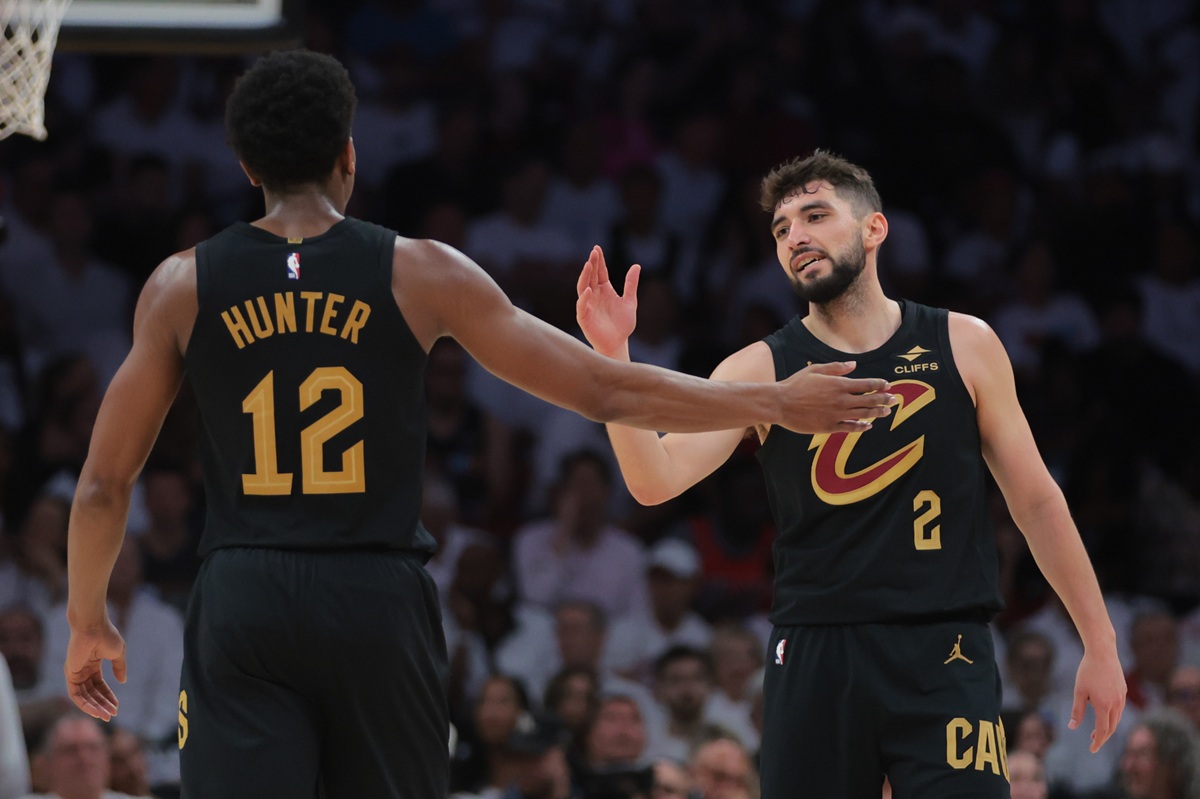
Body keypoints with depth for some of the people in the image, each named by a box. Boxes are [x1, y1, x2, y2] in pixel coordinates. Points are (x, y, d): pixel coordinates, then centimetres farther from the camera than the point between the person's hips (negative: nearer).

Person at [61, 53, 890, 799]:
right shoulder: (418, 273, 1)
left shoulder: (183, 286, 3)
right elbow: (605, 391, 1)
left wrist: (88, 623, 21)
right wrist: (778, 404, 10)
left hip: (243, 605, 0)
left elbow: (105, 481, 6)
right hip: (379, 601, 0)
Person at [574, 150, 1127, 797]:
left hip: (943, 654, -1)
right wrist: (612, 354, -22)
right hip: (814, 662, 1)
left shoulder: (963, 346, 6)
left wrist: (1099, 643, 10)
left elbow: (1034, 500, 11)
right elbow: (656, 480, -9)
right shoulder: (758, 372, 4)